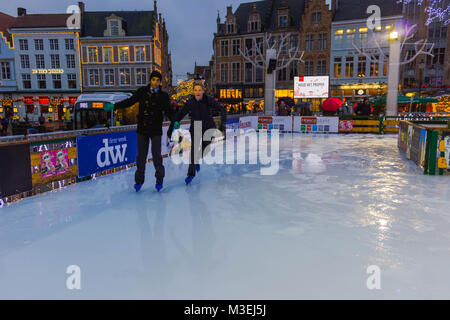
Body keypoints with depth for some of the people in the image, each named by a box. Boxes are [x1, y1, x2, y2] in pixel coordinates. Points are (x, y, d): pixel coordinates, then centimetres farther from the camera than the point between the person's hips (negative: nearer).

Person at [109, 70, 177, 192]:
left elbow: (169, 111, -1)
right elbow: (129, 101, 9)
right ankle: (139, 180, 20)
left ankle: (159, 179, 16)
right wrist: (114, 106, 3)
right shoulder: (142, 91, 3)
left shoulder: (163, 96, 1)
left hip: (156, 131, -1)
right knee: (141, 156, 6)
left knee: (156, 155, -1)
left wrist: (174, 121, -18)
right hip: (142, 129, 2)